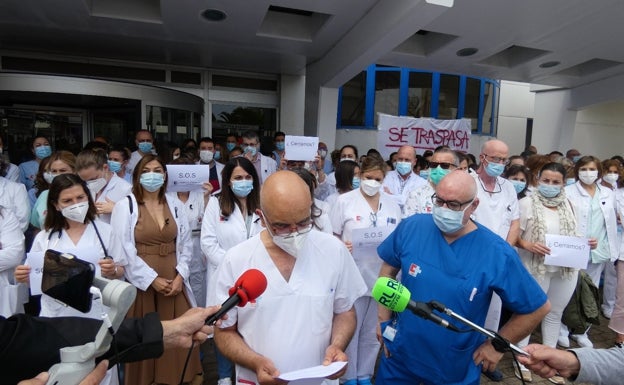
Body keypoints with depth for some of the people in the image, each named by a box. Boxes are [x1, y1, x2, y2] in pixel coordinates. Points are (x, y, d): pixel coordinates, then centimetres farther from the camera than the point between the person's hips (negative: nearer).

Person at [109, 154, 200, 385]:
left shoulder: (176, 205, 7)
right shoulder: (125, 206, -3)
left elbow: (185, 244, 8)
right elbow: (124, 249, -9)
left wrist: (180, 276, -4)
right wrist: (151, 279, -11)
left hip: (173, 282, 3)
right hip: (142, 283, -2)